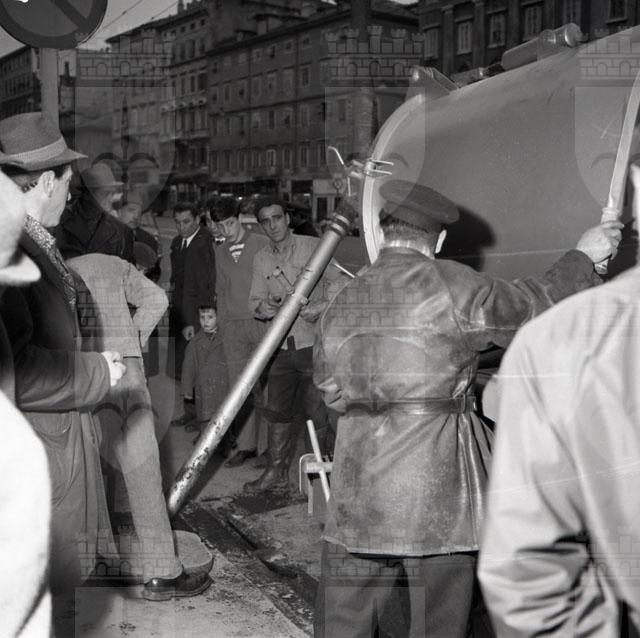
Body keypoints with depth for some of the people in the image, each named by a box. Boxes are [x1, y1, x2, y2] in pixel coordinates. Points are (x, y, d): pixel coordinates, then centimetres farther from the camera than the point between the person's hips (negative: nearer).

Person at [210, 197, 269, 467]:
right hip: (232, 325, 4)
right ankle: (245, 445, 10)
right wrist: (221, 323, 13)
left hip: (261, 322, -4)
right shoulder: (220, 252, 14)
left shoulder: (261, 244, 1)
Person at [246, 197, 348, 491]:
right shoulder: (261, 259, 10)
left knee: (319, 410, -6)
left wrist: (322, 306, -23)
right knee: (276, 409, 11)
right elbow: (255, 299, 10)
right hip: (280, 346, 5)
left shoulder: (314, 246, -3)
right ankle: (276, 470, 25)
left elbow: (338, 281, -6)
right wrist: (262, 307, -14)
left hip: (314, 343, -5)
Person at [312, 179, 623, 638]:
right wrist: (584, 256, 17)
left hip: (358, 488, 5)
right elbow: (531, 306, 3)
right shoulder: (450, 285, -7)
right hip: (435, 481, -4)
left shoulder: (342, 302, 8)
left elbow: (331, 391, 13)